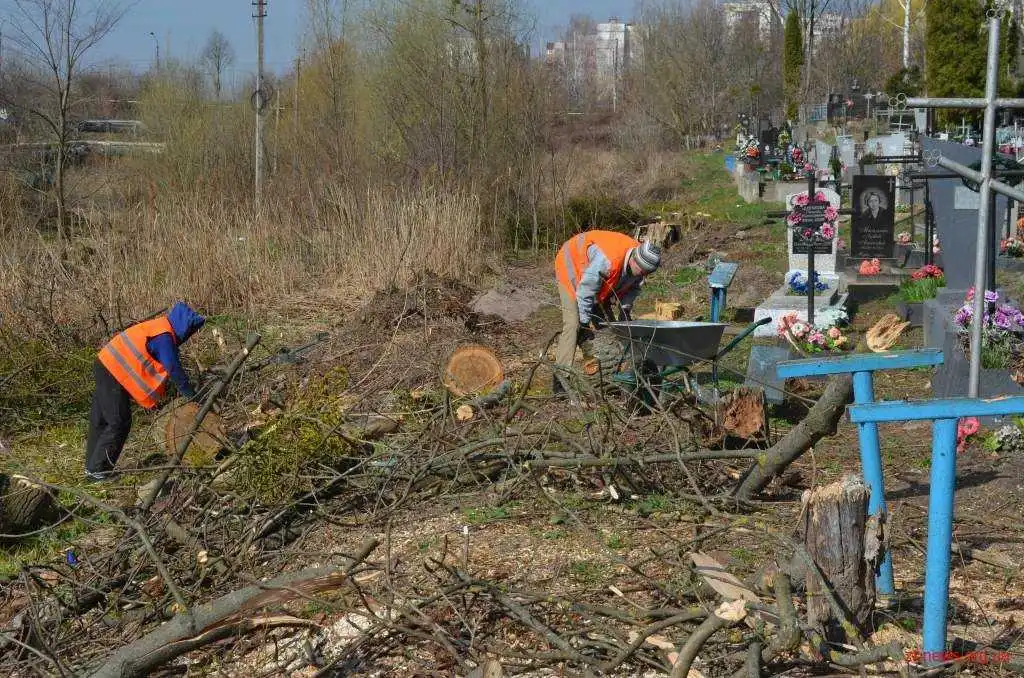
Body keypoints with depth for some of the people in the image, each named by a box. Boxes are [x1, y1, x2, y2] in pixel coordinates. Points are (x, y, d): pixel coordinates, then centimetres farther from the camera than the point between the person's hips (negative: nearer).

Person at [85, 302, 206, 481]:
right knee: (119, 423, -5)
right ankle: (97, 470, -3)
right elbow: (175, 370, -18)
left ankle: (92, 466, 24)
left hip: (104, 366, 10)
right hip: (114, 375, -10)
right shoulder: (164, 337, -17)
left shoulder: (159, 327, 13)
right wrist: (193, 397, -9)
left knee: (100, 421, 16)